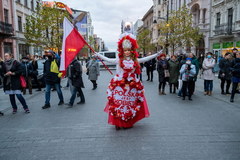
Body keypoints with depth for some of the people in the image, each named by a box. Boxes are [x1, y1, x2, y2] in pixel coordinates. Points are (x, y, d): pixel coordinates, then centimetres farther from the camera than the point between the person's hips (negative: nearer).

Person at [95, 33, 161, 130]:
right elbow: (108, 60, -4)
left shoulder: (135, 60, 7)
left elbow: (145, 59, 9)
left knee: (130, 103, 8)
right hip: (120, 85, -2)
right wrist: (98, 55, -11)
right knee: (118, 103, -1)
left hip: (132, 85, 2)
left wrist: (156, 55, 9)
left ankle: (128, 122, 23)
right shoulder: (118, 60, 1)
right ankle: (118, 123, 12)